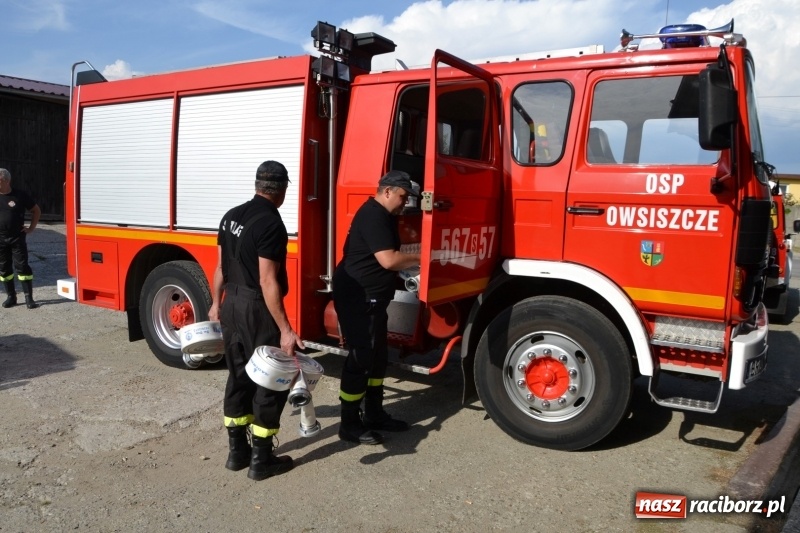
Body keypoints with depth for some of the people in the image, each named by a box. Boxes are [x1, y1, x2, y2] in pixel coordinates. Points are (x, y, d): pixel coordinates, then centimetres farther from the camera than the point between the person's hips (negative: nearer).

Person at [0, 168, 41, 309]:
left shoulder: (20, 195, -4)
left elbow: (36, 210, 7)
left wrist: (31, 228, 0)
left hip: (17, 239, -3)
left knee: (22, 267, -5)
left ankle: (29, 298, -2)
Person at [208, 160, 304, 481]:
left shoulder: (231, 216, 6)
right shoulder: (271, 224, -19)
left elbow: (221, 267, 12)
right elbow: (267, 281, -23)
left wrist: (216, 304, 25)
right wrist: (285, 330, -23)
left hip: (231, 306, 8)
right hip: (257, 310, -8)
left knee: (239, 378, 17)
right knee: (270, 383, 4)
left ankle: (237, 451, 27)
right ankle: (262, 460, 13)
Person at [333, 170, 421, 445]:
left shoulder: (384, 216, 15)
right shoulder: (373, 216, -19)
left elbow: (391, 257, 19)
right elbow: (388, 260, -25)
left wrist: (411, 263, 3)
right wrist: (420, 259, -13)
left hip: (371, 298, 11)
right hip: (357, 299, -11)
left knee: (378, 356, 15)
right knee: (360, 359, -4)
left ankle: (375, 414, 28)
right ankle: (349, 424, 7)